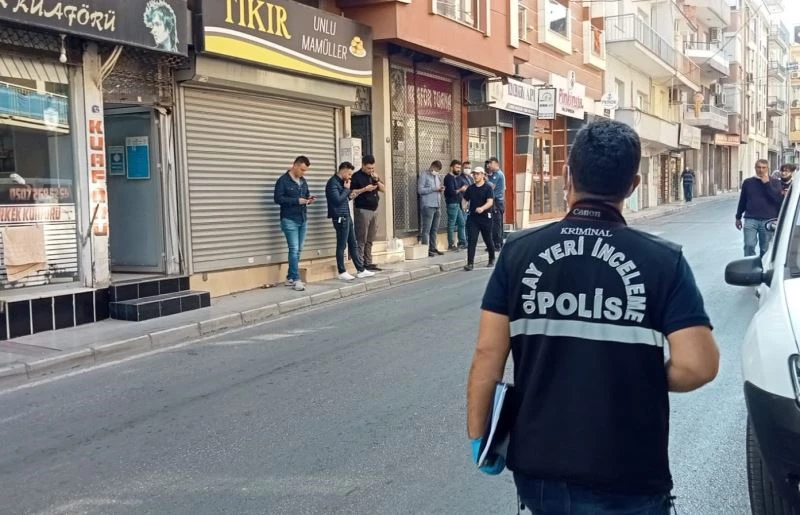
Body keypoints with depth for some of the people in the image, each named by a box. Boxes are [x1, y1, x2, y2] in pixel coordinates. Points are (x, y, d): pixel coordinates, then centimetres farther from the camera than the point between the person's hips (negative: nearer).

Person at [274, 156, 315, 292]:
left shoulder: (303, 181, 13)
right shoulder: (283, 180, -8)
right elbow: (277, 198, -15)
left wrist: (309, 199, -1)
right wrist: (297, 201, -20)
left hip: (303, 220, 7)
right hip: (289, 220, -7)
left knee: (298, 250, 8)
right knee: (294, 250, -9)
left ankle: (290, 278, 17)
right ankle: (296, 279, -6)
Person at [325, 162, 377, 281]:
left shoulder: (341, 182, 16)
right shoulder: (333, 183, -13)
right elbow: (338, 200, -22)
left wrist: (351, 195, 9)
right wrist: (347, 189, -11)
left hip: (347, 217, 10)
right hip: (340, 218, -10)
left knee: (353, 244, 11)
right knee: (342, 246, -1)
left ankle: (361, 270, 15)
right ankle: (342, 272, 8)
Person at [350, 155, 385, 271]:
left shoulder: (373, 176, 15)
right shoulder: (357, 177, -7)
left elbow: (383, 189, 12)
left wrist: (377, 180, -4)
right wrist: (364, 189, -20)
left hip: (374, 210, 7)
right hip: (362, 210, -7)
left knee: (370, 240, 10)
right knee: (361, 240, -7)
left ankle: (368, 263, 14)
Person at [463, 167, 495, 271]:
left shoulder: (488, 188, -6)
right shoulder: (470, 188, 7)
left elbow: (490, 202, -18)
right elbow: (465, 199, 18)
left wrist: (482, 208, -36)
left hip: (485, 217, -3)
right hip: (472, 217, 3)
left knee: (488, 239, 11)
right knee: (471, 240, -7)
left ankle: (492, 259, 34)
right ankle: (470, 263, -8)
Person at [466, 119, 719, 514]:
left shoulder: (519, 251, -5)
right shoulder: (663, 261, -9)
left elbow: (487, 353, -6)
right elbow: (697, 366, -14)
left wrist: (478, 435, 5)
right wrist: (643, 381, 6)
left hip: (537, 466, 3)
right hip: (626, 478, -2)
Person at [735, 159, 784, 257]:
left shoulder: (775, 182, 6)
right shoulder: (748, 182, 10)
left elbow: (779, 198, -11)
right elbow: (742, 201, 17)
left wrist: (767, 183, -12)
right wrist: (738, 217, 19)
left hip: (768, 221, -1)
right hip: (750, 220, 1)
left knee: (765, 249, 4)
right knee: (749, 245, -11)